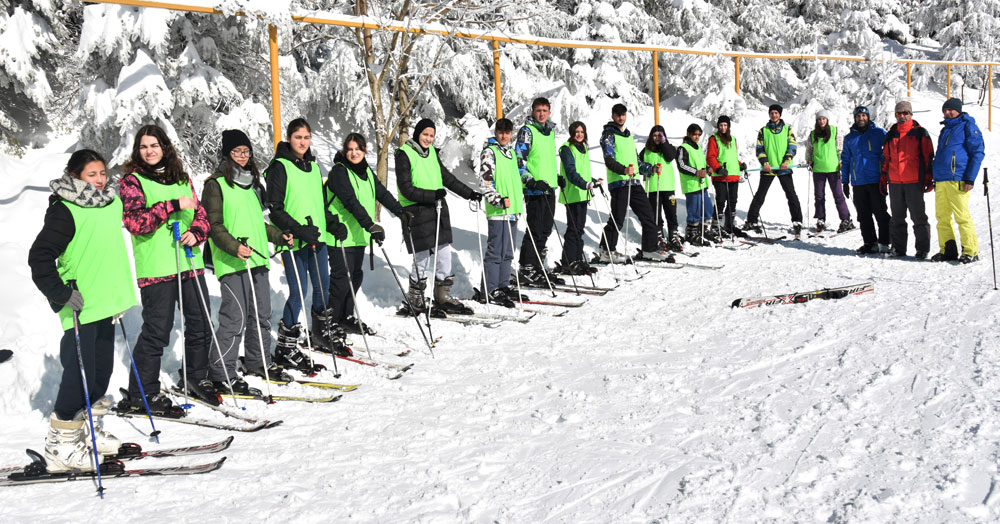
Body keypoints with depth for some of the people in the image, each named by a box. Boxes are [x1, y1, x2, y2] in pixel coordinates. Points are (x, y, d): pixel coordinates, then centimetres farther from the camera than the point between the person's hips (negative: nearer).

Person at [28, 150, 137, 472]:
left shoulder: (111, 204, 12)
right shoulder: (65, 211, -12)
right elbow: (39, 257, -15)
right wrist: (62, 295, -18)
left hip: (106, 303, 8)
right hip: (81, 309, -8)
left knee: (101, 372, 13)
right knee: (80, 374, -7)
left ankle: (89, 432, 28)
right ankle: (60, 446, 4)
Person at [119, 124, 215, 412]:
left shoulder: (181, 178, 15)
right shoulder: (132, 181, -1)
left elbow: (200, 213, 15)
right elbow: (136, 221, -14)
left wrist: (196, 233, -6)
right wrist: (173, 205, -20)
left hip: (190, 262, 6)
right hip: (155, 267, -6)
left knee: (201, 324, 13)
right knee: (157, 330, -4)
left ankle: (195, 377, 33)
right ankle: (142, 394, 8)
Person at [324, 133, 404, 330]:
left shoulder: (367, 171, 12)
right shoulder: (339, 172, -14)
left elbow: (382, 193, 18)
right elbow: (351, 202, -24)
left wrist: (400, 211, 7)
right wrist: (370, 225, -33)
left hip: (359, 234, 8)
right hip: (341, 234, -8)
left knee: (356, 276, 12)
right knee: (341, 278, -5)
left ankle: (347, 316, 24)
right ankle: (329, 320, 6)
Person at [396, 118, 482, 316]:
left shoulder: (432, 152, 14)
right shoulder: (404, 154, -8)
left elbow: (447, 177, 23)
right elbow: (406, 189, -14)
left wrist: (469, 193, 20)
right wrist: (432, 194, -24)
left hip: (438, 209, 7)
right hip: (416, 211, -7)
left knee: (445, 254, 5)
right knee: (422, 259, -5)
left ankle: (443, 298, 17)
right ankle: (414, 302, 10)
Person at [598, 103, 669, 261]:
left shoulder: (628, 135, 23)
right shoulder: (609, 135, -1)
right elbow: (609, 160, -15)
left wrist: (652, 168, 16)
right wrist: (624, 170, -32)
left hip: (634, 182, 7)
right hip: (618, 183, -7)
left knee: (648, 216, 6)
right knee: (617, 220, -9)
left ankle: (650, 249, 15)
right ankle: (606, 251, 2)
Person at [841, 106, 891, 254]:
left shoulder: (879, 133, 4)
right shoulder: (849, 138, 15)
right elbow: (845, 160, 19)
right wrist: (845, 182, 13)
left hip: (876, 181, -4)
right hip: (858, 183, 4)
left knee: (880, 213, -3)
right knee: (864, 215, 5)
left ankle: (884, 243, 1)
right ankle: (870, 243, 12)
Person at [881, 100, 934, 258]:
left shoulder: (920, 133, 2)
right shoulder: (890, 135, 15)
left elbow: (928, 156, 0)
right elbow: (885, 158, 19)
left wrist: (928, 178, -6)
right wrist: (883, 180, 14)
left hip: (914, 182, -4)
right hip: (895, 183, 4)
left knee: (918, 217, -2)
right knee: (897, 217, 9)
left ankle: (922, 249, 4)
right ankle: (898, 248, 16)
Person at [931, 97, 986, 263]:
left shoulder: (968, 126, 0)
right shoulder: (945, 129, 22)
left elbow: (978, 153, -6)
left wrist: (970, 178, -13)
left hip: (957, 180, -7)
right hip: (941, 180, 7)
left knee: (962, 216, -9)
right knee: (942, 217, 6)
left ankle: (971, 251, -3)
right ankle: (948, 251, 13)